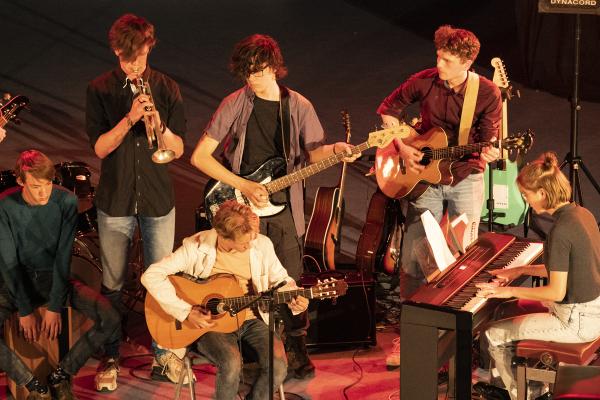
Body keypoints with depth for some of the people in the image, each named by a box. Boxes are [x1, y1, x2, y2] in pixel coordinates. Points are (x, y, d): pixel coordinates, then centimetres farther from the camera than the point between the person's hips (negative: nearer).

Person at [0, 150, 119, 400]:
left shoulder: (66, 201, -14)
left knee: (110, 319, -21)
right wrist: (25, 311, -14)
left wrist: (54, 307, -16)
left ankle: (61, 375, -5)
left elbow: (63, 256, -13)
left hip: (56, 277, 1)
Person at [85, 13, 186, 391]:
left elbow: (178, 149, -2)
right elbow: (100, 147, -9)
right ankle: (111, 356, 18)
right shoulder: (100, 90, -2)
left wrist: (160, 124, -22)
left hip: (158, 200, 1)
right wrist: (129, 118, -23)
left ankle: (164, 350, 20)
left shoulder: (167, 88, 1)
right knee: (113, 283, 6)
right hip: (115, 201, -1)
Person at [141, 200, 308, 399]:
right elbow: (151, 275, -18)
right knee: (231, 363, -33)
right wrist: (187, 312, -22)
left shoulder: (262, 245, -6)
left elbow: (279, 279, 11)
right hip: (210, 323, -3)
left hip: (252, 319, 3)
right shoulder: (196, 247, -15)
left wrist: (293, 298, -12)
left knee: (278, 366, -22)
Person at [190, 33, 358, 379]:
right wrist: (244, 186, -12)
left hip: (284, 204, 1)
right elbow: (200, 156, -6)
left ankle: (297, 348, 23)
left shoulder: (299, 107, 2)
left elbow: (313, 152, 11)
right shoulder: (236, 104, -5)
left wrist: (335, 150, -12)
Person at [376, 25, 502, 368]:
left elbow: (490, 142, -10)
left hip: (465, 179, -1)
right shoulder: (424, 81, -9)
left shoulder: (488, 94, -13)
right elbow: (388, 110, 6)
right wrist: (402, 147, -5)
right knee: (413, 257, 1)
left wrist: (489, 155, -34)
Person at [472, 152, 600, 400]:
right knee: (516, 312, 28)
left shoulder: (560, 231, -25)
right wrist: (521, 270, 13)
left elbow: (556, 293, -23)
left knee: (493, 335, 3)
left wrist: (509, 291, -14)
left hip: (578, 321, -9)